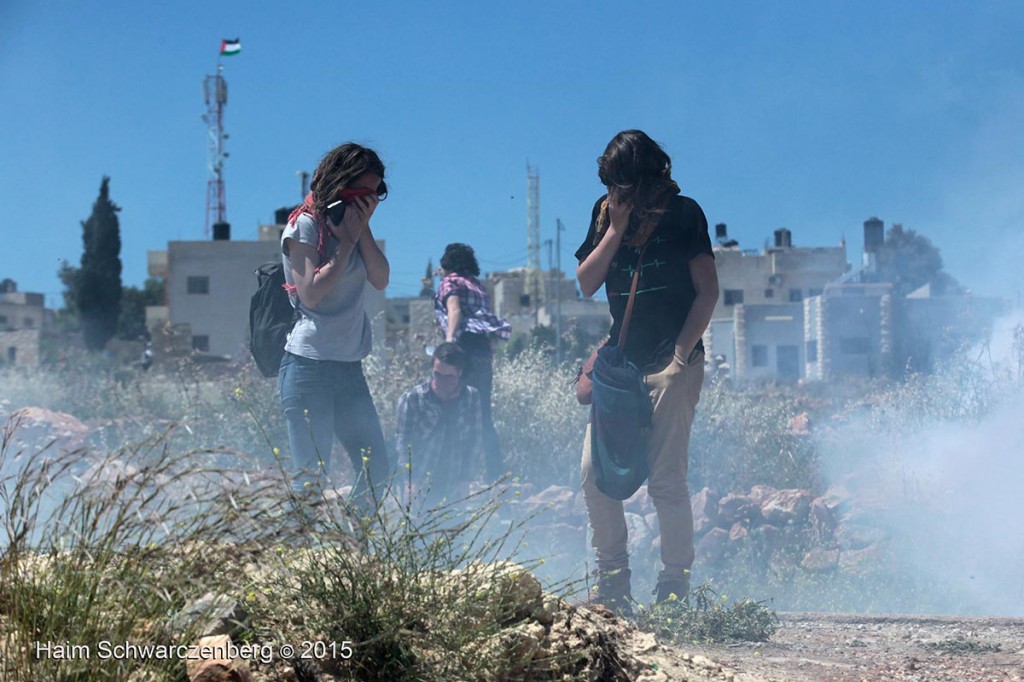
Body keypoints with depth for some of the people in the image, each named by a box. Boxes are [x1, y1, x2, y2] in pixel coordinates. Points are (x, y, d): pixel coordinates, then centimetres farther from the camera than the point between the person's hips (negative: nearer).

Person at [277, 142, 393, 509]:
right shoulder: (304, 225, -6)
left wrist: (363, 230, -4)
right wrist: (347, 242, -11)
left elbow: (380, 279, 5)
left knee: (377, 471, 6)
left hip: (348, 366, 8)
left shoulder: (351, 224, 15)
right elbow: (311, 293, -15)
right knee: (311, 479, -8)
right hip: (309, 365, -8)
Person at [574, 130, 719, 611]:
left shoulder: (682, 213, -2)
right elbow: (586, 283, 5)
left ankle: (675, 589, -1)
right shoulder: (606, 213, 11)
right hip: (620, 361, 5)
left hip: (670, 363, -5)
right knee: (595, 474, -1)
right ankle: (612, 586, 10)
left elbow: (707, 291, -3)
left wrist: (680, 355, -10)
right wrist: (616, 228, -6)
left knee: (665, 478, -9)